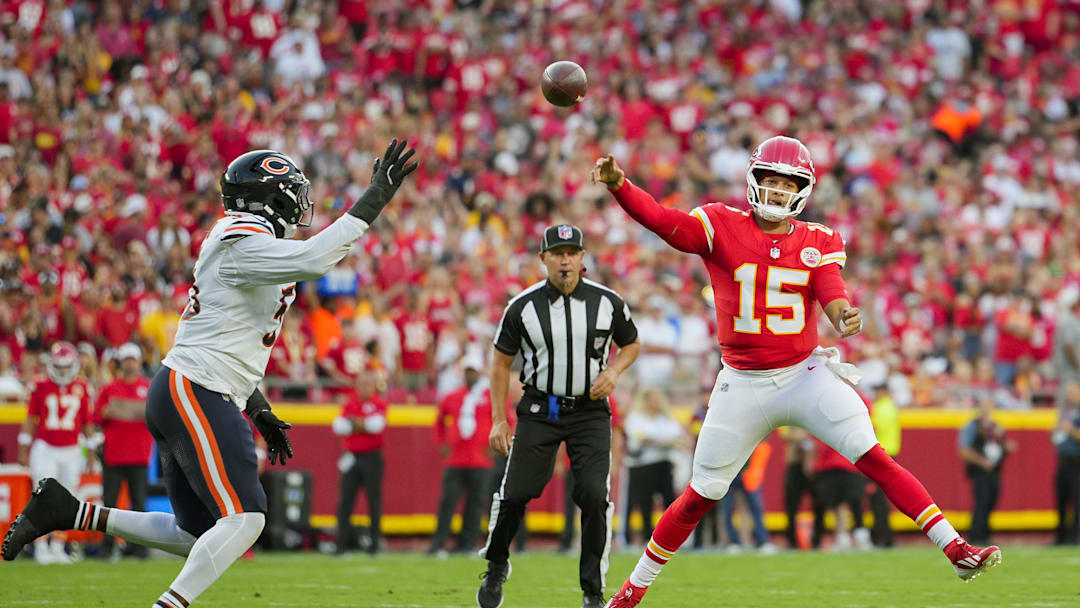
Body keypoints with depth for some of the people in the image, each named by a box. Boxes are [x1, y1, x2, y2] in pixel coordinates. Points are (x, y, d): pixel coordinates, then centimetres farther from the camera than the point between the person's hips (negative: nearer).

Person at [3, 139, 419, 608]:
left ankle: (70, 513, 12)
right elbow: (315, 258, -29)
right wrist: (373, 200, -23)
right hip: (194, 395, -10)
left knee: (198, 537, 11)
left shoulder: (235, 242, 20)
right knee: (243, 519, -17)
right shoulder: (243, 244, -12)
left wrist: (261, 412, 24)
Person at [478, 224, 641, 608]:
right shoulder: (522, 307, -5)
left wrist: (613, 371, -7)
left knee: (593, 495, -14)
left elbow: (631, 345, 14)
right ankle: (496, 566, 24)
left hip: (590, 411, 0)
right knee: (515, 493, -5)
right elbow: (502, 361, 5)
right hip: (539, 411, 0)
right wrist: (498, 420, 1)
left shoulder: (608, 302, -3)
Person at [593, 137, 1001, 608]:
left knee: (875, 458, -15)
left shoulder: (819, 243, 2)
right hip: (743, 385, 0)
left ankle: (956, 550, -16)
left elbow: (831, 292, -13)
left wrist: (844, 317, -38)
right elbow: (663, 221, -17)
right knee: (701, 496, 5)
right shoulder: (722, 227, -3)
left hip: (805, 374, 0)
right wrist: (618, 185, -35)